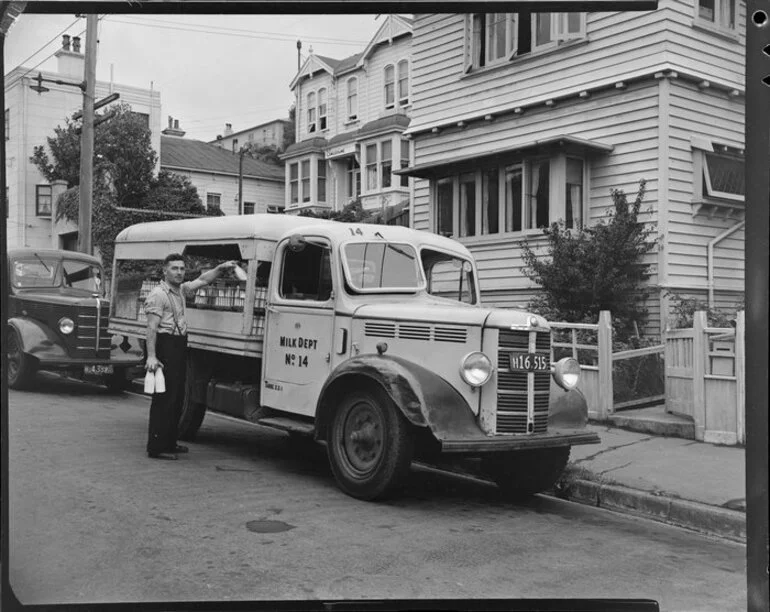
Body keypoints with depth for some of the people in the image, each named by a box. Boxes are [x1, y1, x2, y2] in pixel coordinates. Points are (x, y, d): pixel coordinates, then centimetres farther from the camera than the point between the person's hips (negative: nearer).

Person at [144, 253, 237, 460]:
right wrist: (151, 356, -23)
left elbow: (203, 280, 28)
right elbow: (152, 327, -16)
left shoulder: (181, 290, 16)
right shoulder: (158, 294, -10)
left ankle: (169, 443, 23)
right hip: (166, 346, -9)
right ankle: (156, 447, -6)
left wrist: (221, 268, 17)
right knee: (164, 398, -9)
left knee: (177, 398, 13)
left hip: (180, 346, 9)